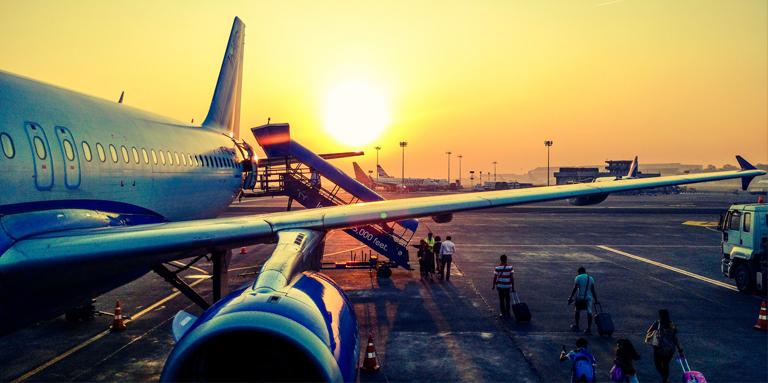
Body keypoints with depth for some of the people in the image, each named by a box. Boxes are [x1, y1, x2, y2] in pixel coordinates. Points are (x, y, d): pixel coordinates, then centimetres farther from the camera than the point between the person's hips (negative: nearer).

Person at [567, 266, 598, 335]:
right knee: (589, 312, -1)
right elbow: (593, 290, 5)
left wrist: (571, 297, -5)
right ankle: (589, 329, -6)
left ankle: (576, 326, 29)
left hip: (580, 297, -2)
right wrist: (596, 300, 9)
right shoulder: (591, 278, 8)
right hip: (589, 297, 2)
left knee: (577, 311, 16)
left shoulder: (578, 277, -2)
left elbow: (575, 289, -9)